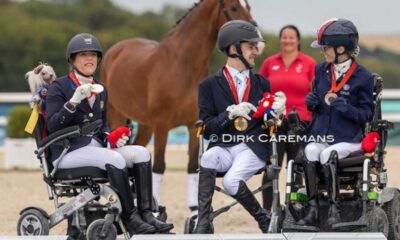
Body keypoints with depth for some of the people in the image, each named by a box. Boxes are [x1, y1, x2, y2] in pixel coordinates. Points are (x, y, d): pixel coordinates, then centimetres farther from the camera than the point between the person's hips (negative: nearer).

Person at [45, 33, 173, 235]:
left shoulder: (100, 90, 18)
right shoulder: (58, 88, -2)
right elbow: (53, 126, -14)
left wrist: (110, 138, 2)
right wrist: (73, 102, -26)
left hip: (96, 148, 7)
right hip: (67, 153, -7)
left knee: (140, 152, -16)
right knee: (115, 159, -32)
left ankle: (146, 214, -23)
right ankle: (130, 219, -28)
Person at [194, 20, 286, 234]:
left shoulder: (261, 84, 17)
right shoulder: (210, 85, 8)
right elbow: (207, 129, 1)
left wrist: (277, 112, -7)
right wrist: (231, 113, -15)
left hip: (253, 146, 0)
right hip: (223, 147, 0)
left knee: (231, 181, -29)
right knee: (208, 158, -35)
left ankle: (264, 220, -5)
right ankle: (203, 223, -32)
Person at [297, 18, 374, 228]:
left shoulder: (362, 77, -4)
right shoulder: (321, 71, 12)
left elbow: (366, 114, -3)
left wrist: (344, 107, -20)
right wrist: (312, 102, -1)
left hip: (348, 139, -4)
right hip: (320, 136, 4)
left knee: (328, 154, -35)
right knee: (310, 152, -30)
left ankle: (334, 210, -32)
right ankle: (313, 210, -33)